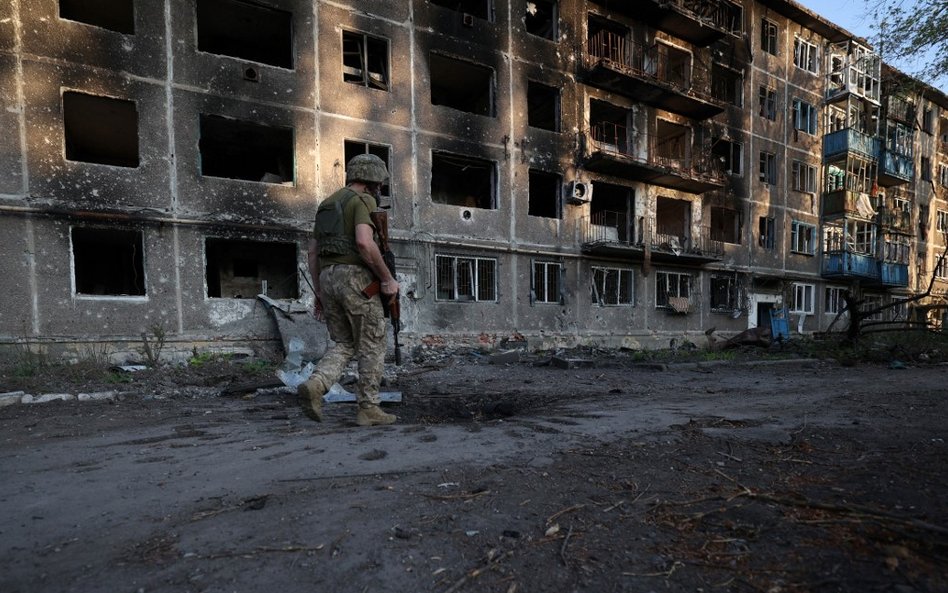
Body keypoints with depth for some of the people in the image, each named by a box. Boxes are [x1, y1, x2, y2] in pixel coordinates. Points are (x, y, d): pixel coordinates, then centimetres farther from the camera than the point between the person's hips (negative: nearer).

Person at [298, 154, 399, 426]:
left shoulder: (327, 204, 22)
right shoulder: (363, 201, -4)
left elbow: (313, 252, 19)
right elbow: (364, 243, -22)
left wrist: (319, 293, 20)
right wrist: (388, 278, -14)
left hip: (329, 279, 8)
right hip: (356, 278, -7)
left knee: (344, 345, 13)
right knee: (372, 346, 3)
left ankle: (314, 386, -10)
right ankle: (368, 409, 4)